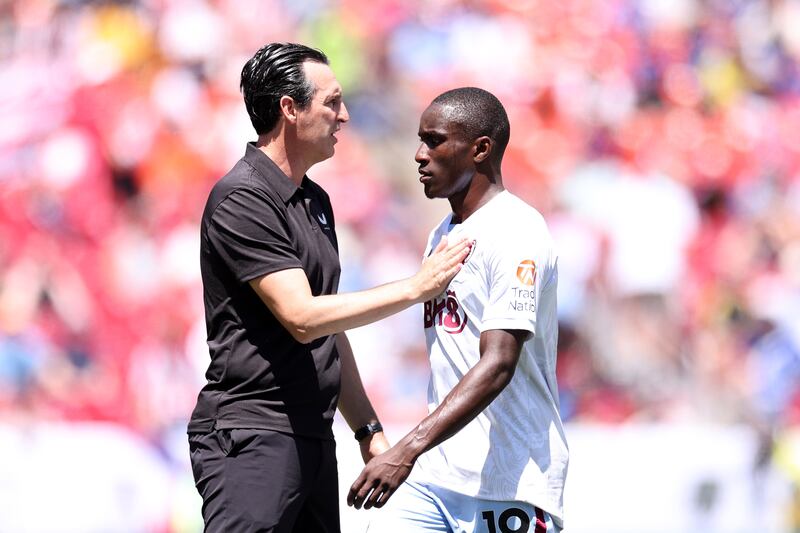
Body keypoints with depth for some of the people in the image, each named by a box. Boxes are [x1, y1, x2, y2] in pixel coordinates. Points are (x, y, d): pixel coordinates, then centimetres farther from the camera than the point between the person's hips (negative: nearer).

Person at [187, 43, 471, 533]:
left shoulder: (315, 201, 18)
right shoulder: (241, 199, -12)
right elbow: (303, 318, -19)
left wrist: (368, 429, 21)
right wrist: (416, 288, -15)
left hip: (314, 438, 9)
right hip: (250, 437, -9)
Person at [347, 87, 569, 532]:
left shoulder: (516, 234, -13)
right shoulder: (443, 237, 17)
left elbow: (497, 366, -23)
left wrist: (408, 451, -31)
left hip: (508, 483, -8)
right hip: (434, 476, 8)